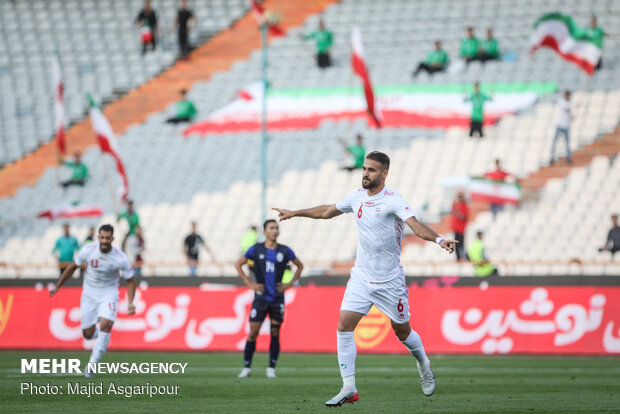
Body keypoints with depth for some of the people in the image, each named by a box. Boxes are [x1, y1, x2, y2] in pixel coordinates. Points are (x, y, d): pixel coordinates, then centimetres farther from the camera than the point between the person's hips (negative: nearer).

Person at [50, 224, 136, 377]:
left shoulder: (120, 258, -18)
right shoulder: (89, 250, -15)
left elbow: (130, 281, -5)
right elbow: (73, 267, 3)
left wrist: (130, 303, -18)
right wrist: (57, 287, 6)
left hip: (109, 294, -2)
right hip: (89, 294, 2)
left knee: (105, 326, -23)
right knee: (88, 334, 0)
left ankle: (91, 365, -15)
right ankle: (96, 333, 40)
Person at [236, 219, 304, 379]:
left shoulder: (285, 251, 3)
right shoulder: (256, 249, 1)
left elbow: (300, 266, 18)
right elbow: (238, 264, 11)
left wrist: (290, 284, 6)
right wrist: (249, 283, 2)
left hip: (277, 298, 1)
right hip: (260, 298, -1)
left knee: (275, 334, 0)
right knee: (253, 333, -4)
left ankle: (271, 369, 8)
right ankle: (246, 368, 6)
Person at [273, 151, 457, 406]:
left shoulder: (392, 200, -15)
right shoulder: (358, 197, 3)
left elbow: (414, 224, -30)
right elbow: (328, 211, 21)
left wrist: (438, 240, -48)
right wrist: (295, 213, 27)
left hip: (390, 281, -5)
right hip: (361, 277, 5)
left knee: (402, 331, 8)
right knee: (344, 325, -10)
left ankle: (423, 364, 41)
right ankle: (349, 389, -7)